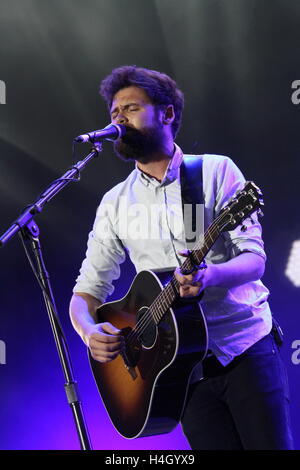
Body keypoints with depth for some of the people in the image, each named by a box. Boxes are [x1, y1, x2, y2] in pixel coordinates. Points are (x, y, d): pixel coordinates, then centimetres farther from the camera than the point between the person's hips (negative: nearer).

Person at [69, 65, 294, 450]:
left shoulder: (215, 170, -1)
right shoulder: (116, 203, 8)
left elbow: (254, 259, -8)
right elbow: (88, 290, 9)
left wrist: (209, 276, -29)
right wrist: (90, 332, -13)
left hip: (246, 349, -2)